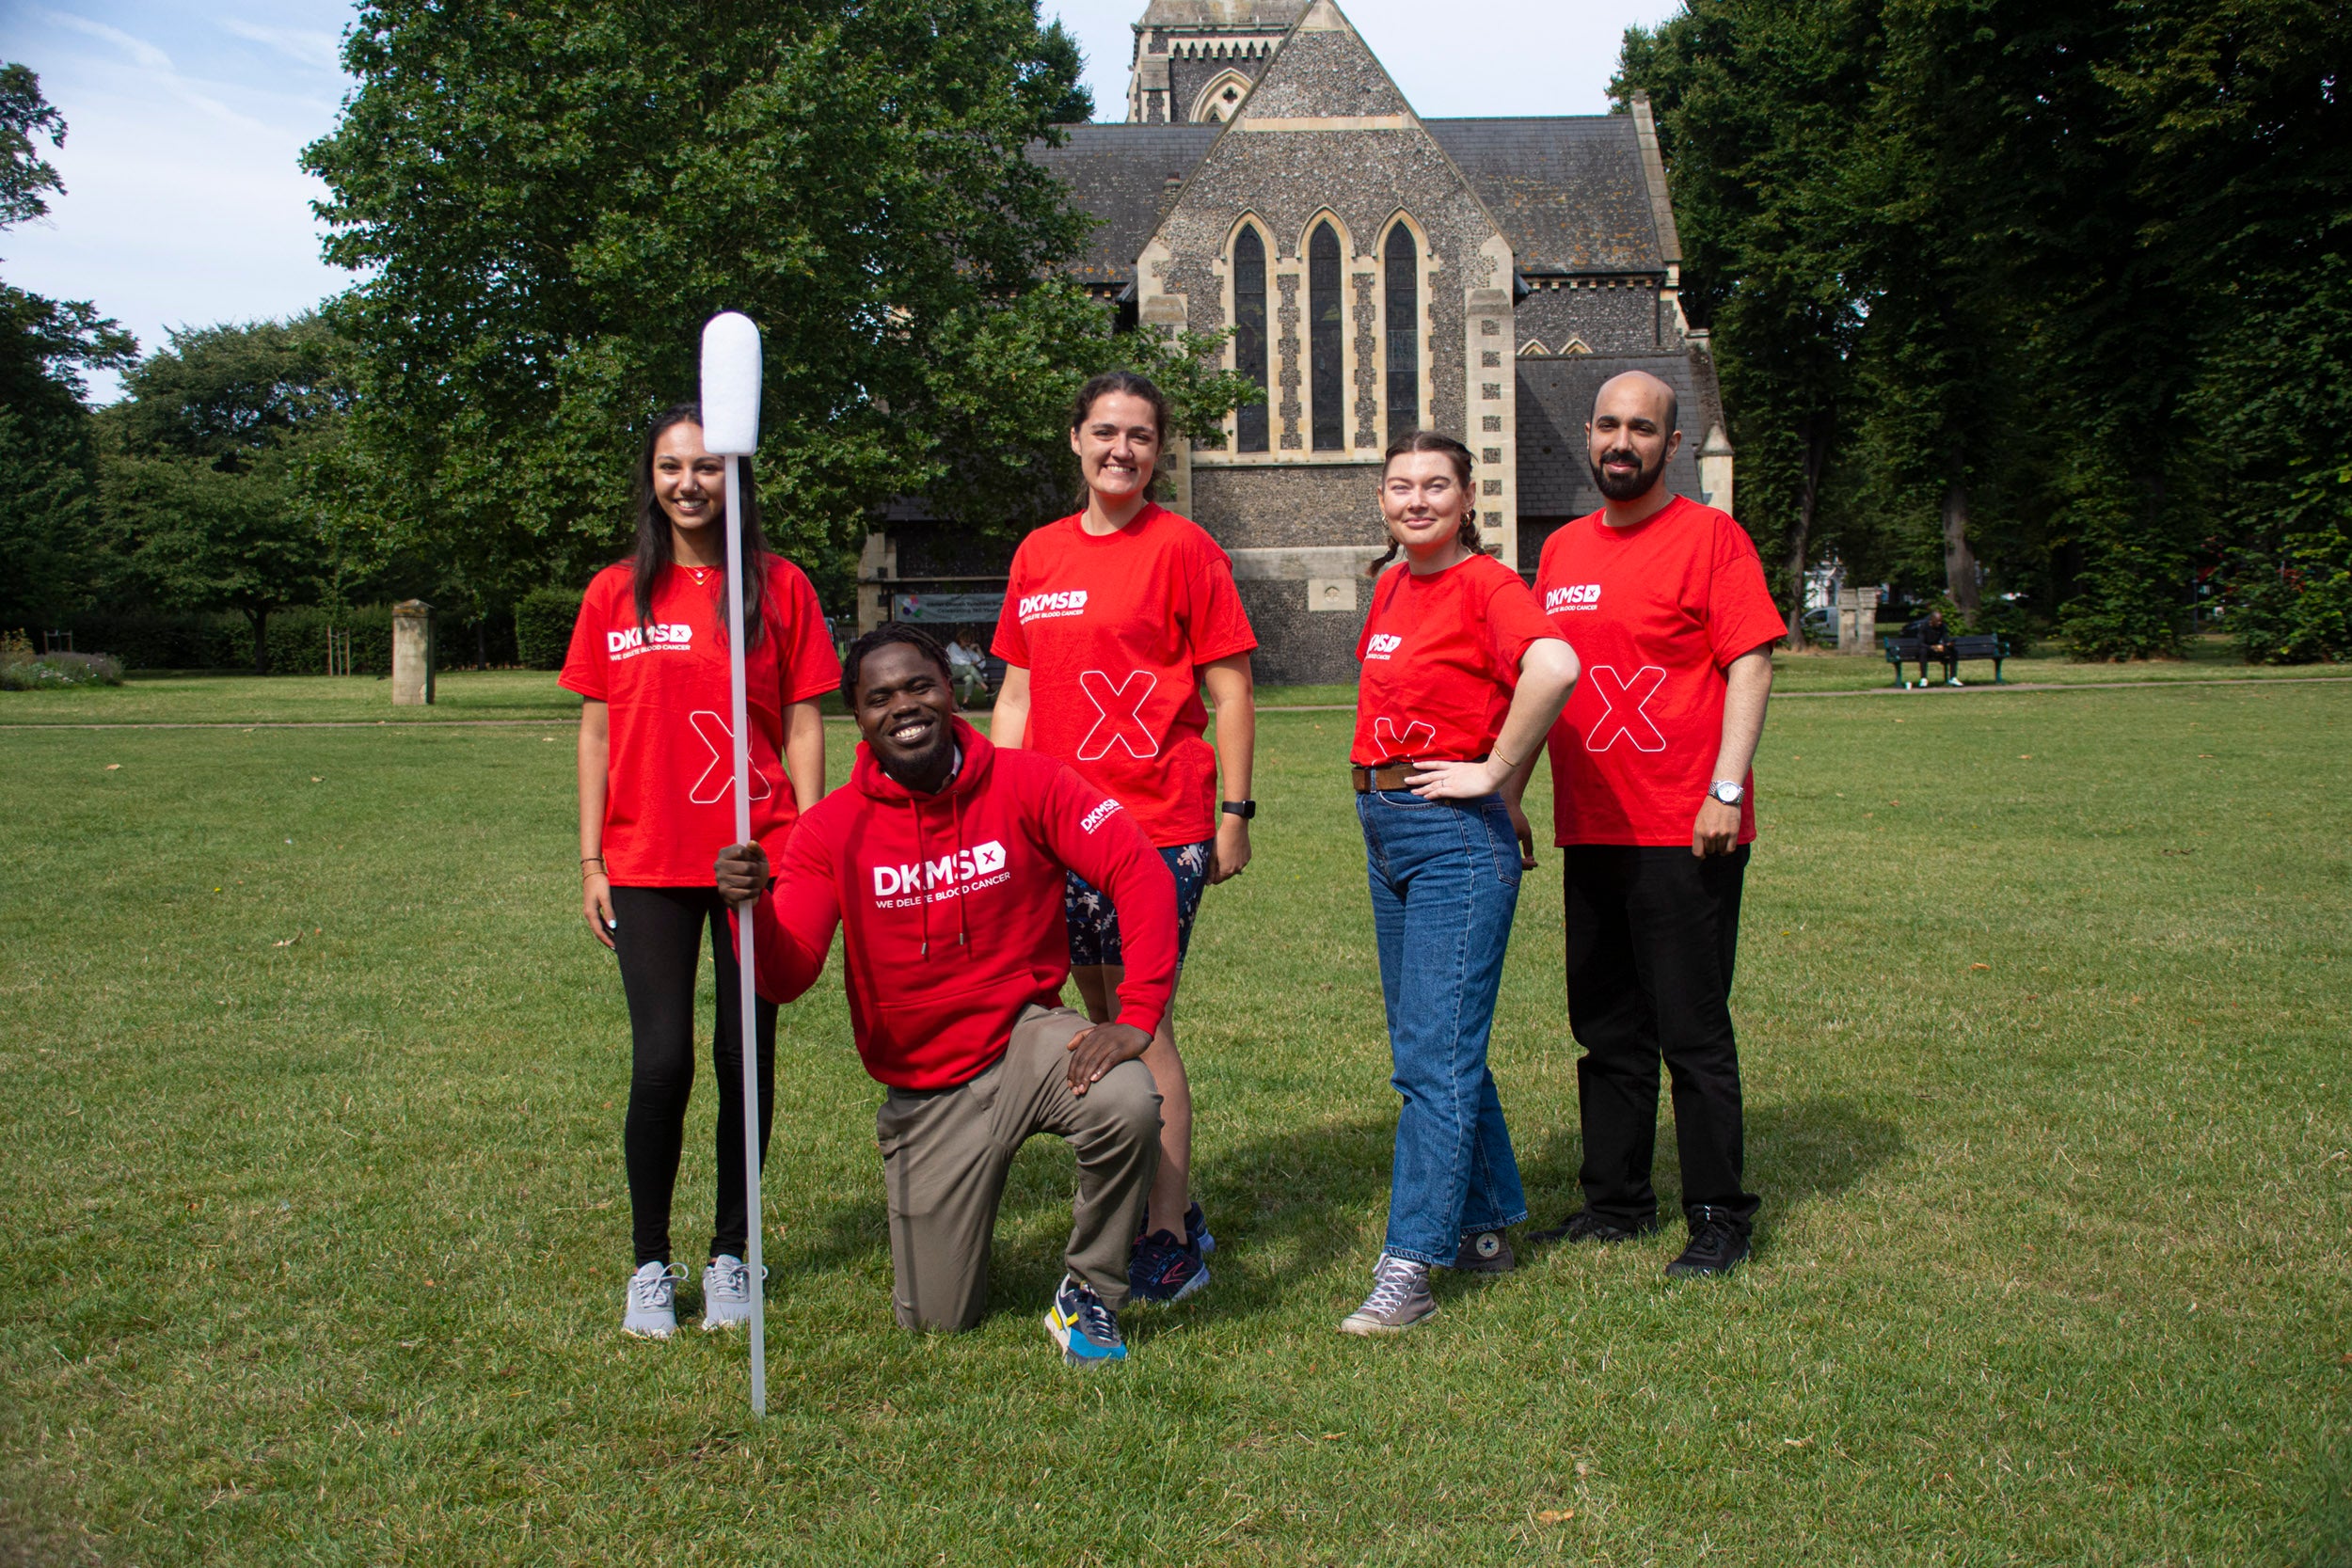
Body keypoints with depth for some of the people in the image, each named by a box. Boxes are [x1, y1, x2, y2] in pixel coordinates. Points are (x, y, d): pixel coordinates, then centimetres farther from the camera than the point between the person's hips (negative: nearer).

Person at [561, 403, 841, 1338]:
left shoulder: (779, 588, 4)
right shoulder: (615, 595, 7)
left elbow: (803, 726, 4)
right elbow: (597, 732, 9)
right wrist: (591, 859, 5)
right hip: (648, 864, 1)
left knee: (744, 1057, 5)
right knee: (662, 1062, -5)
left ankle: (731, 1254, 22)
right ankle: (650, 1262, 13)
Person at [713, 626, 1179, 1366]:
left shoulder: (1025, 783, -11)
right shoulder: (834, 827, -8)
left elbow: (1141, 873, -18)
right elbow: (784, 978, -14)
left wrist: (1138, 1017, -27)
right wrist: (753, 906, -36)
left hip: (1023, 1036, -1)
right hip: (923, 1088, 1)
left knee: (1126, 1105, -35)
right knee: (938, 1319, 3)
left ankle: (1088, 1293, -6)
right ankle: (954, 1221, 41)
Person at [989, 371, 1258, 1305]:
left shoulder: (1181, 548, -3)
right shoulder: (1039, 555, 14)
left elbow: (1230, 691, -4)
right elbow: (1017, 693, 17)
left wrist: (1234, 812, -8)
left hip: (1159, 824, -6)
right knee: (1103, 1019, 11)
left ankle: (1169, 1246, 1)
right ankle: (1174, 1206, 24)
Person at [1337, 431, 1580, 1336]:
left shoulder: (1486, 584, -12)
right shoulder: (1391, 588, 13)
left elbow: (1555, 665, -31)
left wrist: (1496, 771, -21)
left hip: (1457, 833, -9)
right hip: (1384, 829, 9)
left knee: (1435, 1056, -6)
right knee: (1429, 1047, 15)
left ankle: (1408, 1270, -2)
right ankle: (1487, 1227, 29)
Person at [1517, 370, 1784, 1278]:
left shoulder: (1708, 536, -4)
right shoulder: (1562, 552, 14)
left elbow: (1750, 664, -10)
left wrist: (1725, 789, -19)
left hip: (1685, 832, -6)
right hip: (1589, 830, 6)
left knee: (1694, 1032, -1)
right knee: (1607, 1030, 13)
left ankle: (1719, 1217, 11)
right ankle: (1615, 1202, 25)